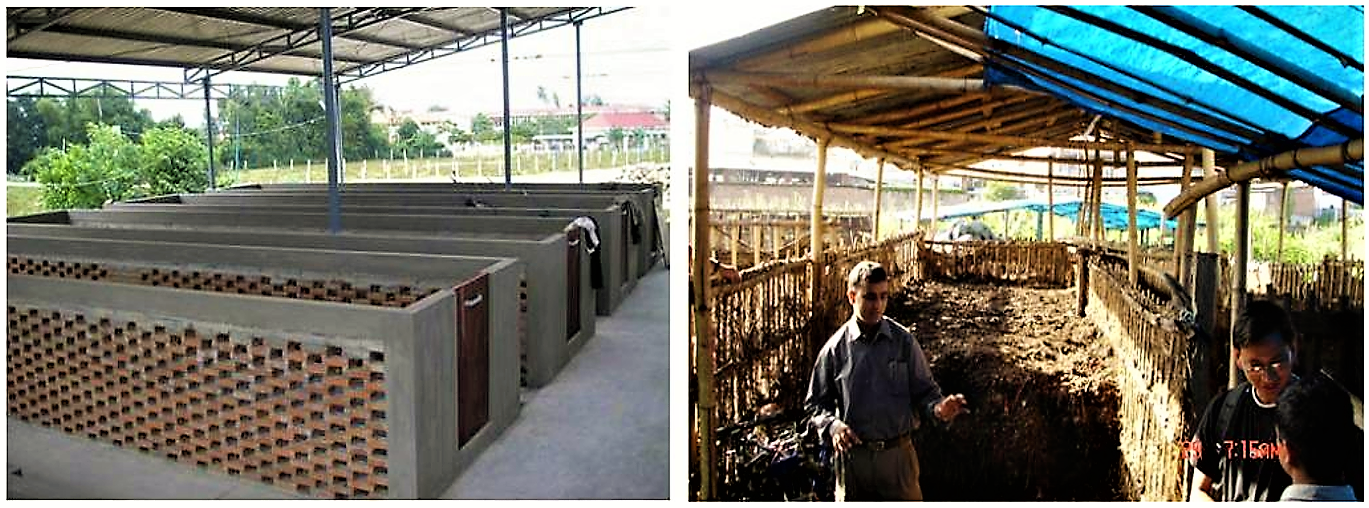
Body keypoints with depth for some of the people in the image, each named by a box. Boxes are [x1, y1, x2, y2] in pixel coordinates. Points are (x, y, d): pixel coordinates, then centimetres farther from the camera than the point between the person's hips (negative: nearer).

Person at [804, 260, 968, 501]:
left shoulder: (903, 341, -2)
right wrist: (833, 425, -16)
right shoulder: (835, 348, -3)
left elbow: (924, 390, 2)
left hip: (898, 453, 0)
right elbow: (816, 402, 3)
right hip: (852, 452, 0)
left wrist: (939, 408, -20)